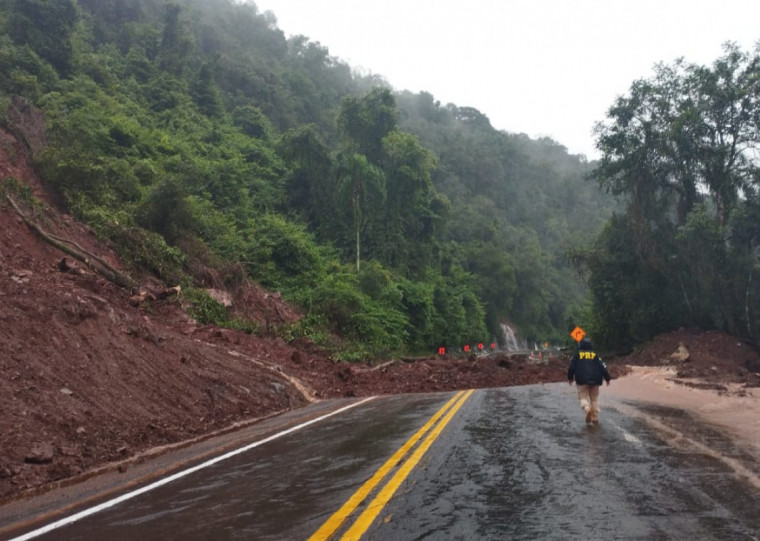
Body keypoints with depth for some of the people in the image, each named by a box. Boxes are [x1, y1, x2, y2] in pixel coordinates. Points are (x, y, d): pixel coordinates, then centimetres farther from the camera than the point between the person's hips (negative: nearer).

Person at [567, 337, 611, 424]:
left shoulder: (577, 354, 4)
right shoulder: (595, 355, 6)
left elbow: (571, 367, 3)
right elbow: (603, 367, 2)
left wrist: (570, 378, 16)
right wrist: (607, 378, 10)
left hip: (582, 380, -2)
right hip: (595, 381, 2)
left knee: (583, 397, 3)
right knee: (594, 399, 13)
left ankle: (587, 409, -28)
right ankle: (595, 418, 10)